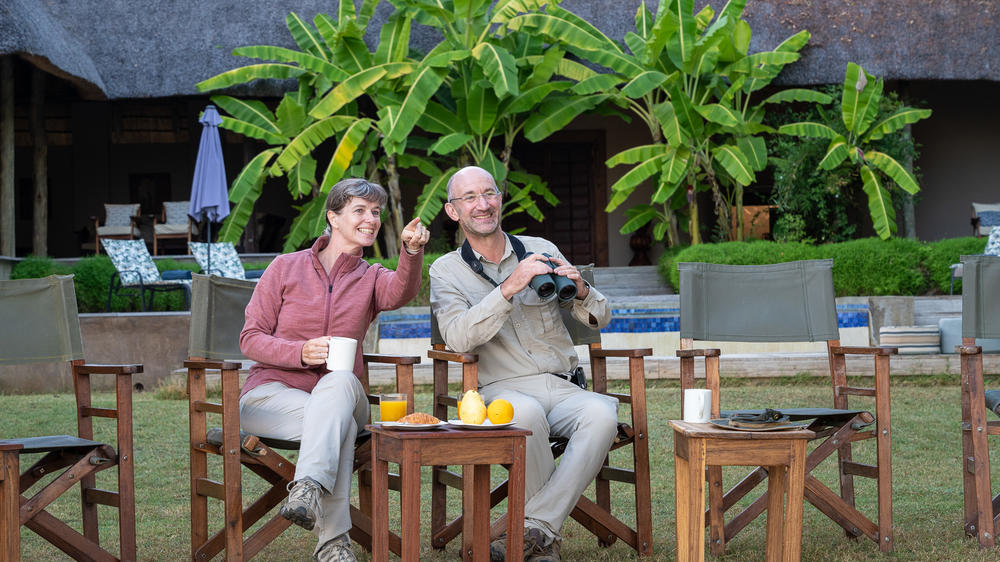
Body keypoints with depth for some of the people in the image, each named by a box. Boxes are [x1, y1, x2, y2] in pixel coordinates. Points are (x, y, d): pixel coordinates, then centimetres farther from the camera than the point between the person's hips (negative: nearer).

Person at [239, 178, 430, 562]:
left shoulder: (372, 278, 12)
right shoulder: (286, 268, 7)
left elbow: (401, 292, -15)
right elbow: (250, 339, 2)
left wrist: (412, 252, -37)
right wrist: (301, 353, -17)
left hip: (337, 395, 2)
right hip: (272, 392, -2)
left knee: (341, 382, -36)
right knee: (341, 424, -33)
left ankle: (308, 490, -51)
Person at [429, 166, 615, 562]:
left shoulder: (541, 250, 14)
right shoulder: (446, 271, 7)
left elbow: (600, 319, 16)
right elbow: (457, 339, -13)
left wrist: (580, 290, -7)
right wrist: (509, 287, -22)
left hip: (562, 388, 3)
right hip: (502, 389, -3)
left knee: (602, 412, -31)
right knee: (525, 412, -38)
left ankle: (534, 527, -28)